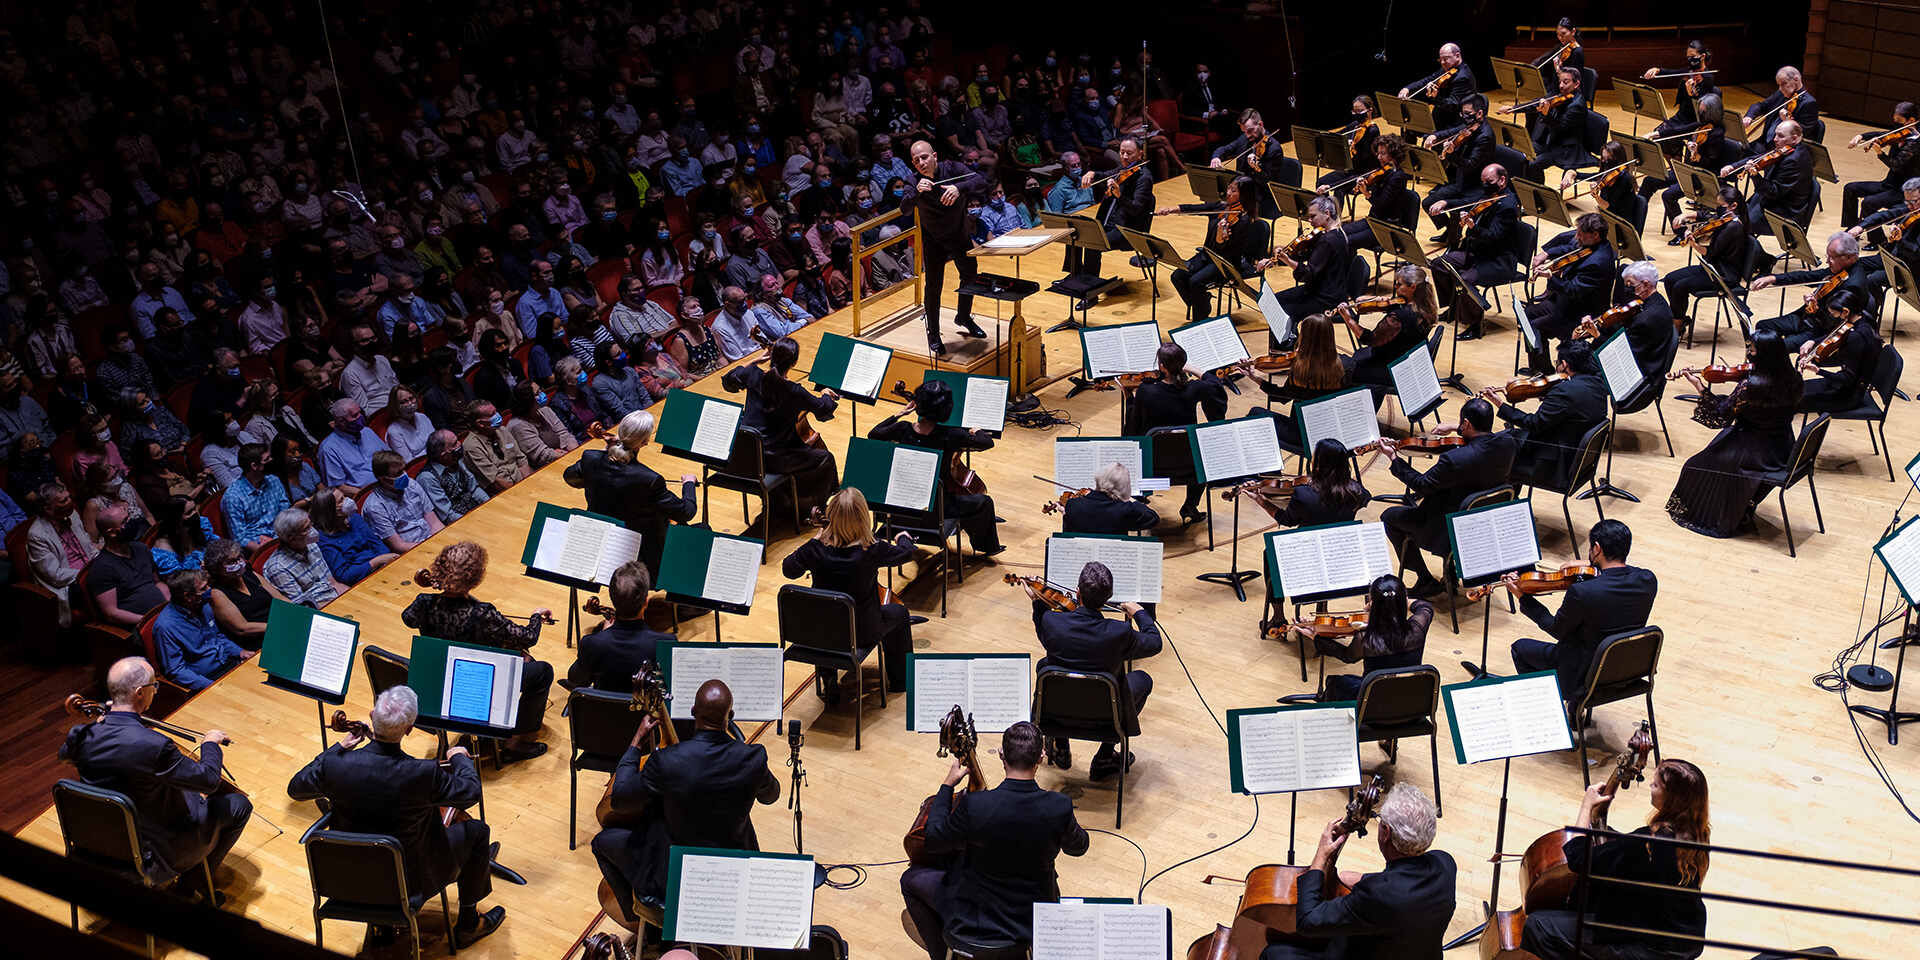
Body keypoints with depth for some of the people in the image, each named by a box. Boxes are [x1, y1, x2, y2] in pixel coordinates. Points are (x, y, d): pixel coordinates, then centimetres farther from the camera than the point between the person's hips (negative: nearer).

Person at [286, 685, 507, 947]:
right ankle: (468, 923, 33)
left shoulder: (335, 765, -23)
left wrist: (339, 748, 6)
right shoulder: (423, 774, -32)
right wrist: (460, 758, 8)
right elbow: (471, 793, -11)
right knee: (476, 831, 18)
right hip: (410, 879, -4)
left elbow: (295, 788, 0)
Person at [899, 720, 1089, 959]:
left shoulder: (973, 806, -28)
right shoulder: (1059, 807, -22)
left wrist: (948, 785, 0)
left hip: (976, 918, -3)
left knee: (911, 879, 23)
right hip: (1036, 918, 3)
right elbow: (1079, 847, 0)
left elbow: (933, 842, -9)